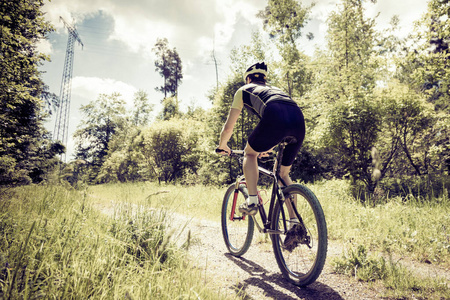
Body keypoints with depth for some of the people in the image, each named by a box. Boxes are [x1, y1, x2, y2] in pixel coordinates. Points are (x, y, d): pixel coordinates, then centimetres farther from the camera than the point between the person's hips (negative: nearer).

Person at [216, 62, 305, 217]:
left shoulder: (244, 90, 28)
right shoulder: (275, 89, 42)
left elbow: (228, 127, 26)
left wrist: (222, 146, 45)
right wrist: (267, 147, 62)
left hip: (274, 117, -5)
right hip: (299, 121, 5)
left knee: (250, 153, 22)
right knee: (284, 174, 22)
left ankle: (252, 201, 9)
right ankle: (295, 221, 19)